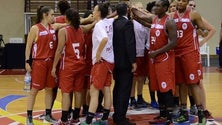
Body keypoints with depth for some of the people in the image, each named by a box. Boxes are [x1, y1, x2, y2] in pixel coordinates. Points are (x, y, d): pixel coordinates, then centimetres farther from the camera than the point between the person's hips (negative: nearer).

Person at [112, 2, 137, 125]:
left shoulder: (114, 23, 7)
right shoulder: (127, 23, -15)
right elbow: (130, 43, -20)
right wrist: (133, 61, -16)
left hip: (116, 61, 8)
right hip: (125, 61, -8)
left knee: (117, 88, 15)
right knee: (124, 90, -4)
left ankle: (117, 115, 22)